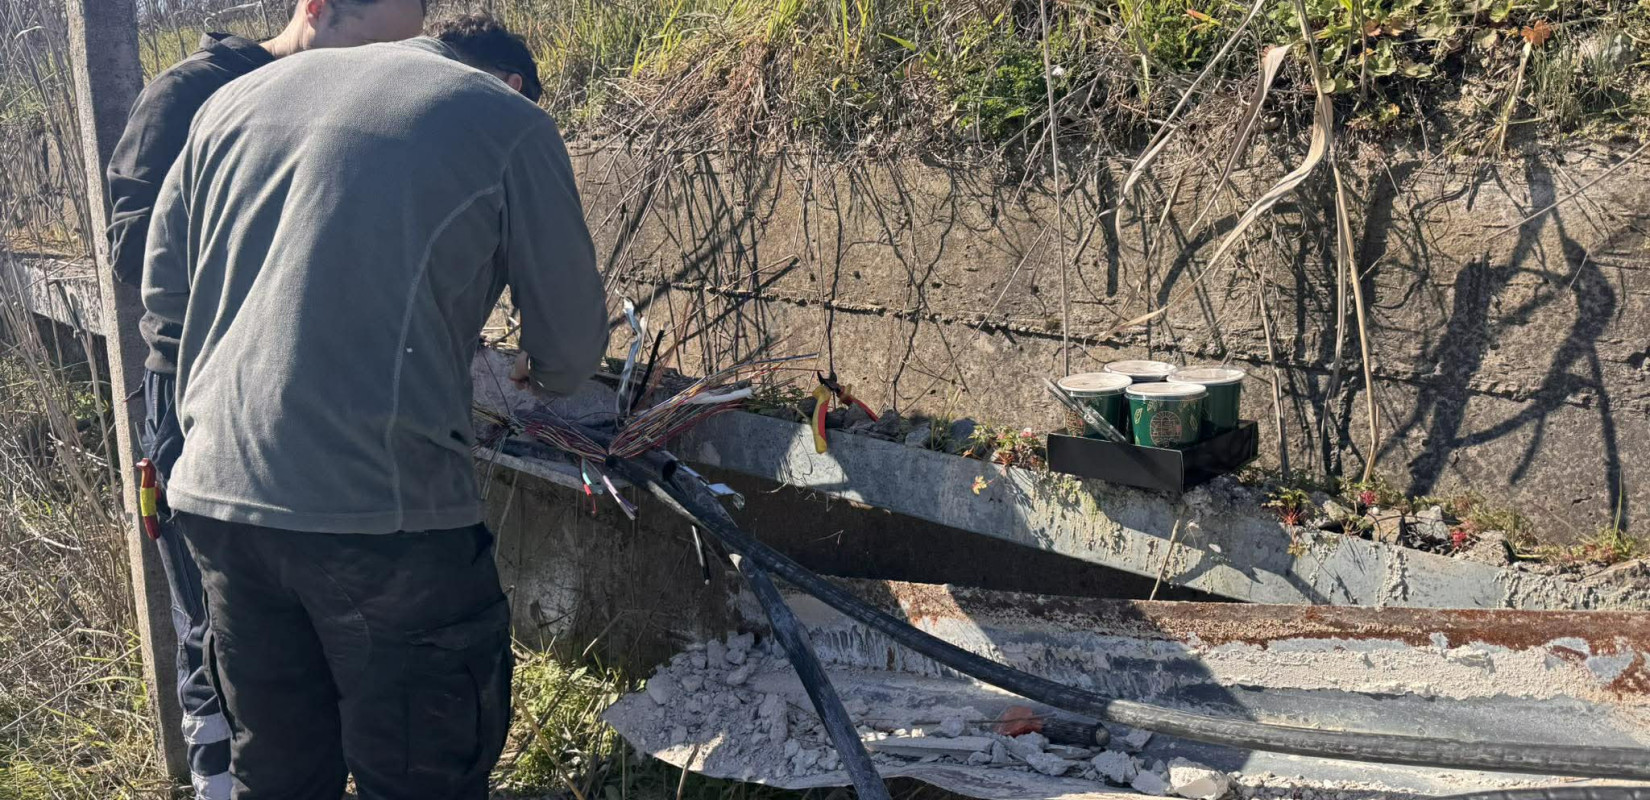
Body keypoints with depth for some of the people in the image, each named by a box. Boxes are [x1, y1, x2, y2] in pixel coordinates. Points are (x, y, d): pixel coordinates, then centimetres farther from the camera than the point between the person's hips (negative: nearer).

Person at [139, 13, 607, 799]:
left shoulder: (236, 97, 16)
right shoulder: (507, 122, 0)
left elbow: (163, 293, 17)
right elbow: (572, 347, 5)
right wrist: (546, 374, 28)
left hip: (215, 493, 6)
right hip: (381, 511, -6)